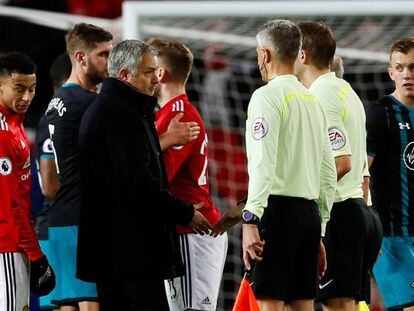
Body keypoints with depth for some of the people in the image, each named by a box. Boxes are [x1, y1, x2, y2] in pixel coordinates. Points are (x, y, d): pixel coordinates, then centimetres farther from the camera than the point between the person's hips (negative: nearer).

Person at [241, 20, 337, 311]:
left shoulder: (267, 96, -6)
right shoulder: (314, 101, 17)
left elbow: (263, 164, -17)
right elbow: (328, 175, 18)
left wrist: (250, 220, -20)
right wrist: (319, 232, 23)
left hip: (278, 210, -7)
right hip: (309, 211, 7)